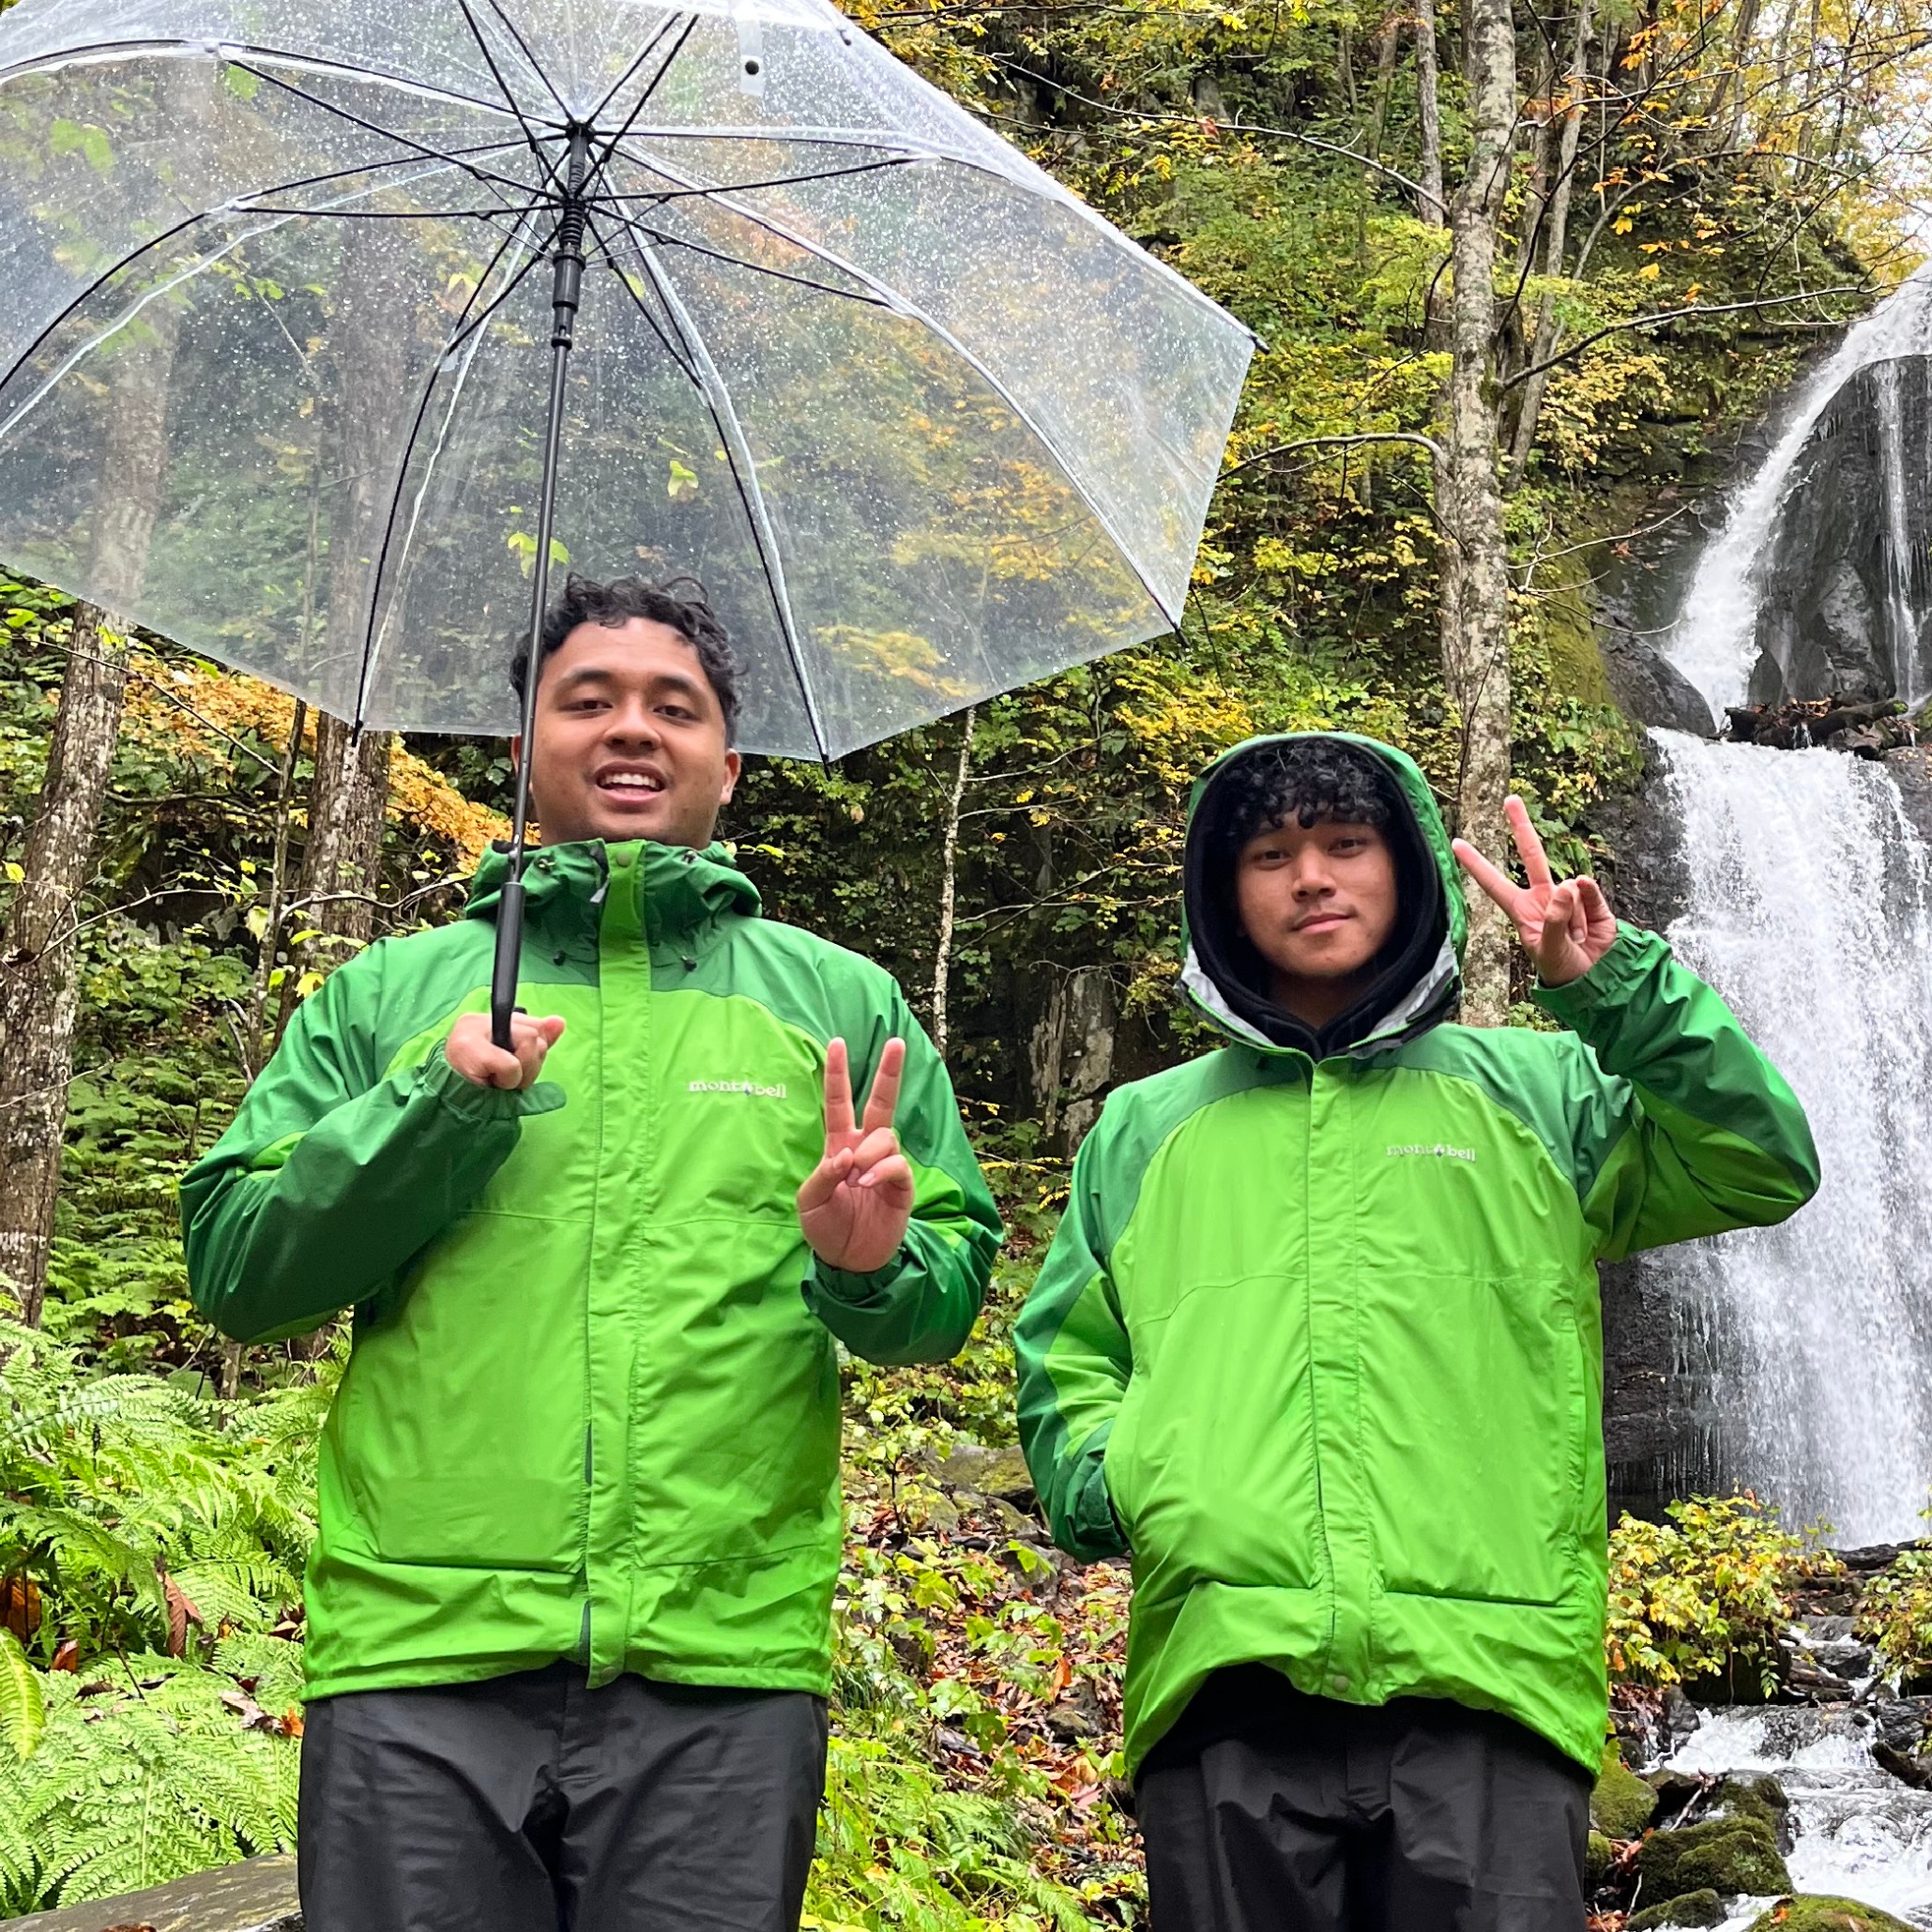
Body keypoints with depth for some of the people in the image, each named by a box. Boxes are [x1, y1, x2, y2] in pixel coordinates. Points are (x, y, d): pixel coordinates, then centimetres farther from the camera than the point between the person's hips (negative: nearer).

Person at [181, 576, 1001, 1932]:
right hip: (419, 1657, 0)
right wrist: (432, 1108, -7)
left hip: (727, 1672, 0)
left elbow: (956, 1283, 11)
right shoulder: (390, 994, 12)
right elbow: (233, 1271, 6)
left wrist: (872, 1269, -12)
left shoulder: (841, 1001, 13)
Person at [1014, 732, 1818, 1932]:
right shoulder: (1146, 1129, 20)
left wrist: (1619, 987, -6)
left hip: (1486, 1677, -1)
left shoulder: (1532, 1086, 16)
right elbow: (1064, 1365, 19)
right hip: (1221, 1686, 2)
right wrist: (1114, 1483, -1)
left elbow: (1763, 1167, 4)